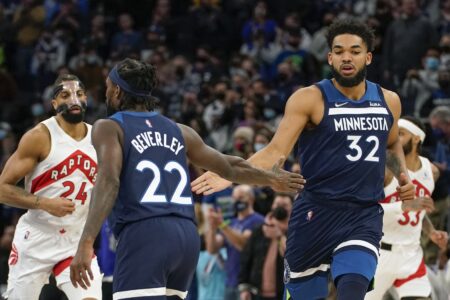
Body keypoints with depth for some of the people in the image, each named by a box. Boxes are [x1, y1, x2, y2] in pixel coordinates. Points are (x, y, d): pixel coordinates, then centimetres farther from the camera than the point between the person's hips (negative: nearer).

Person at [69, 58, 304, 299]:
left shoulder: (109, 128, 5)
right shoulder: (178, 131, 21)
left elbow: (109, 181, -13)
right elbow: (230, 167, 29)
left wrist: (86, 243, -21)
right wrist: (271, 178, 48)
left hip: (143, 236, -7)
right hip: (186, 236, 7)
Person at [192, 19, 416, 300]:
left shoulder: (388, 101, 9)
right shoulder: (310, 99, -6)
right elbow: (277, 149, -14)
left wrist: (403, 174, 11)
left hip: (365, 217, 2)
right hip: (316, 213, -2)